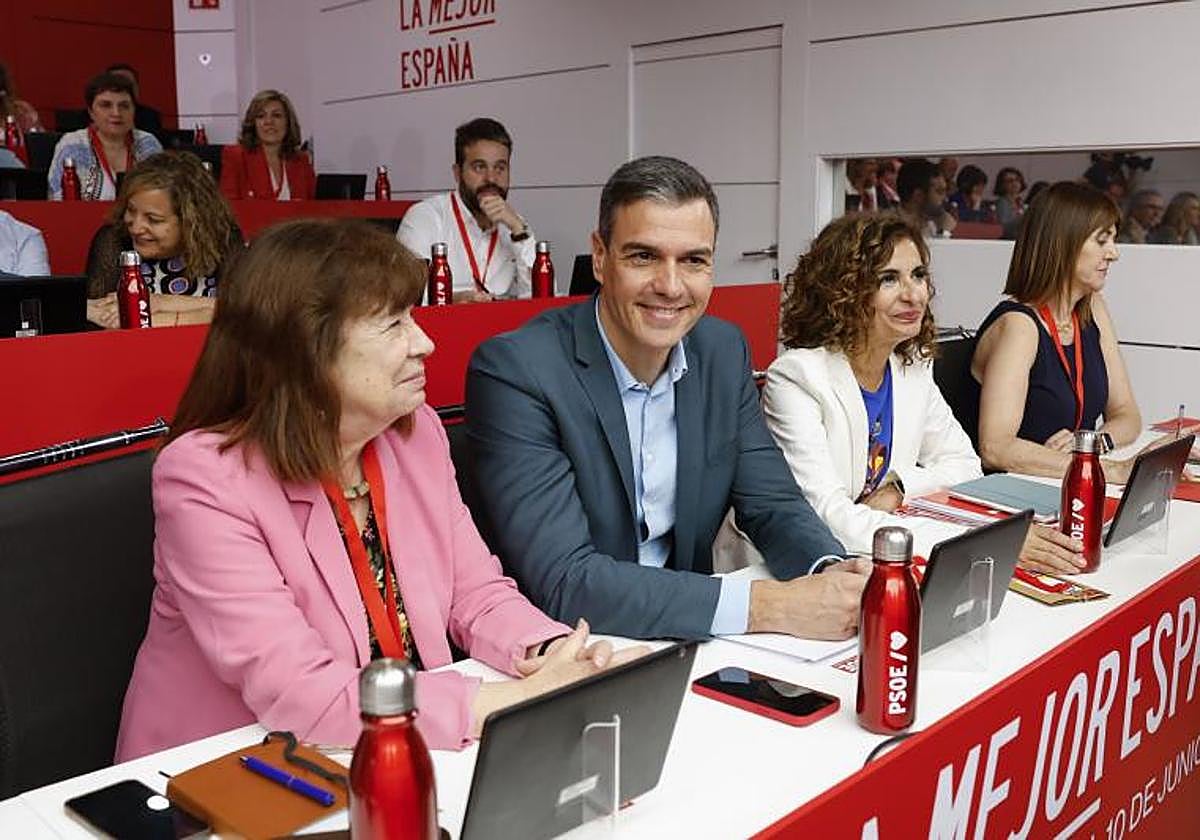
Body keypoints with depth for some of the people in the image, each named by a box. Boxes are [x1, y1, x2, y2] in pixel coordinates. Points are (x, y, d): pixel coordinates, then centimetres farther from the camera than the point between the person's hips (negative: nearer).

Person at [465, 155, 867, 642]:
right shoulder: (513, 372, -19)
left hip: (687, 639, 5)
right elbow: (562, 582, -24)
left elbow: (774, 505, 5)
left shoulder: (724, 352, 1)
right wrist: (765, 606, -28)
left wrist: (834, 573, -17)